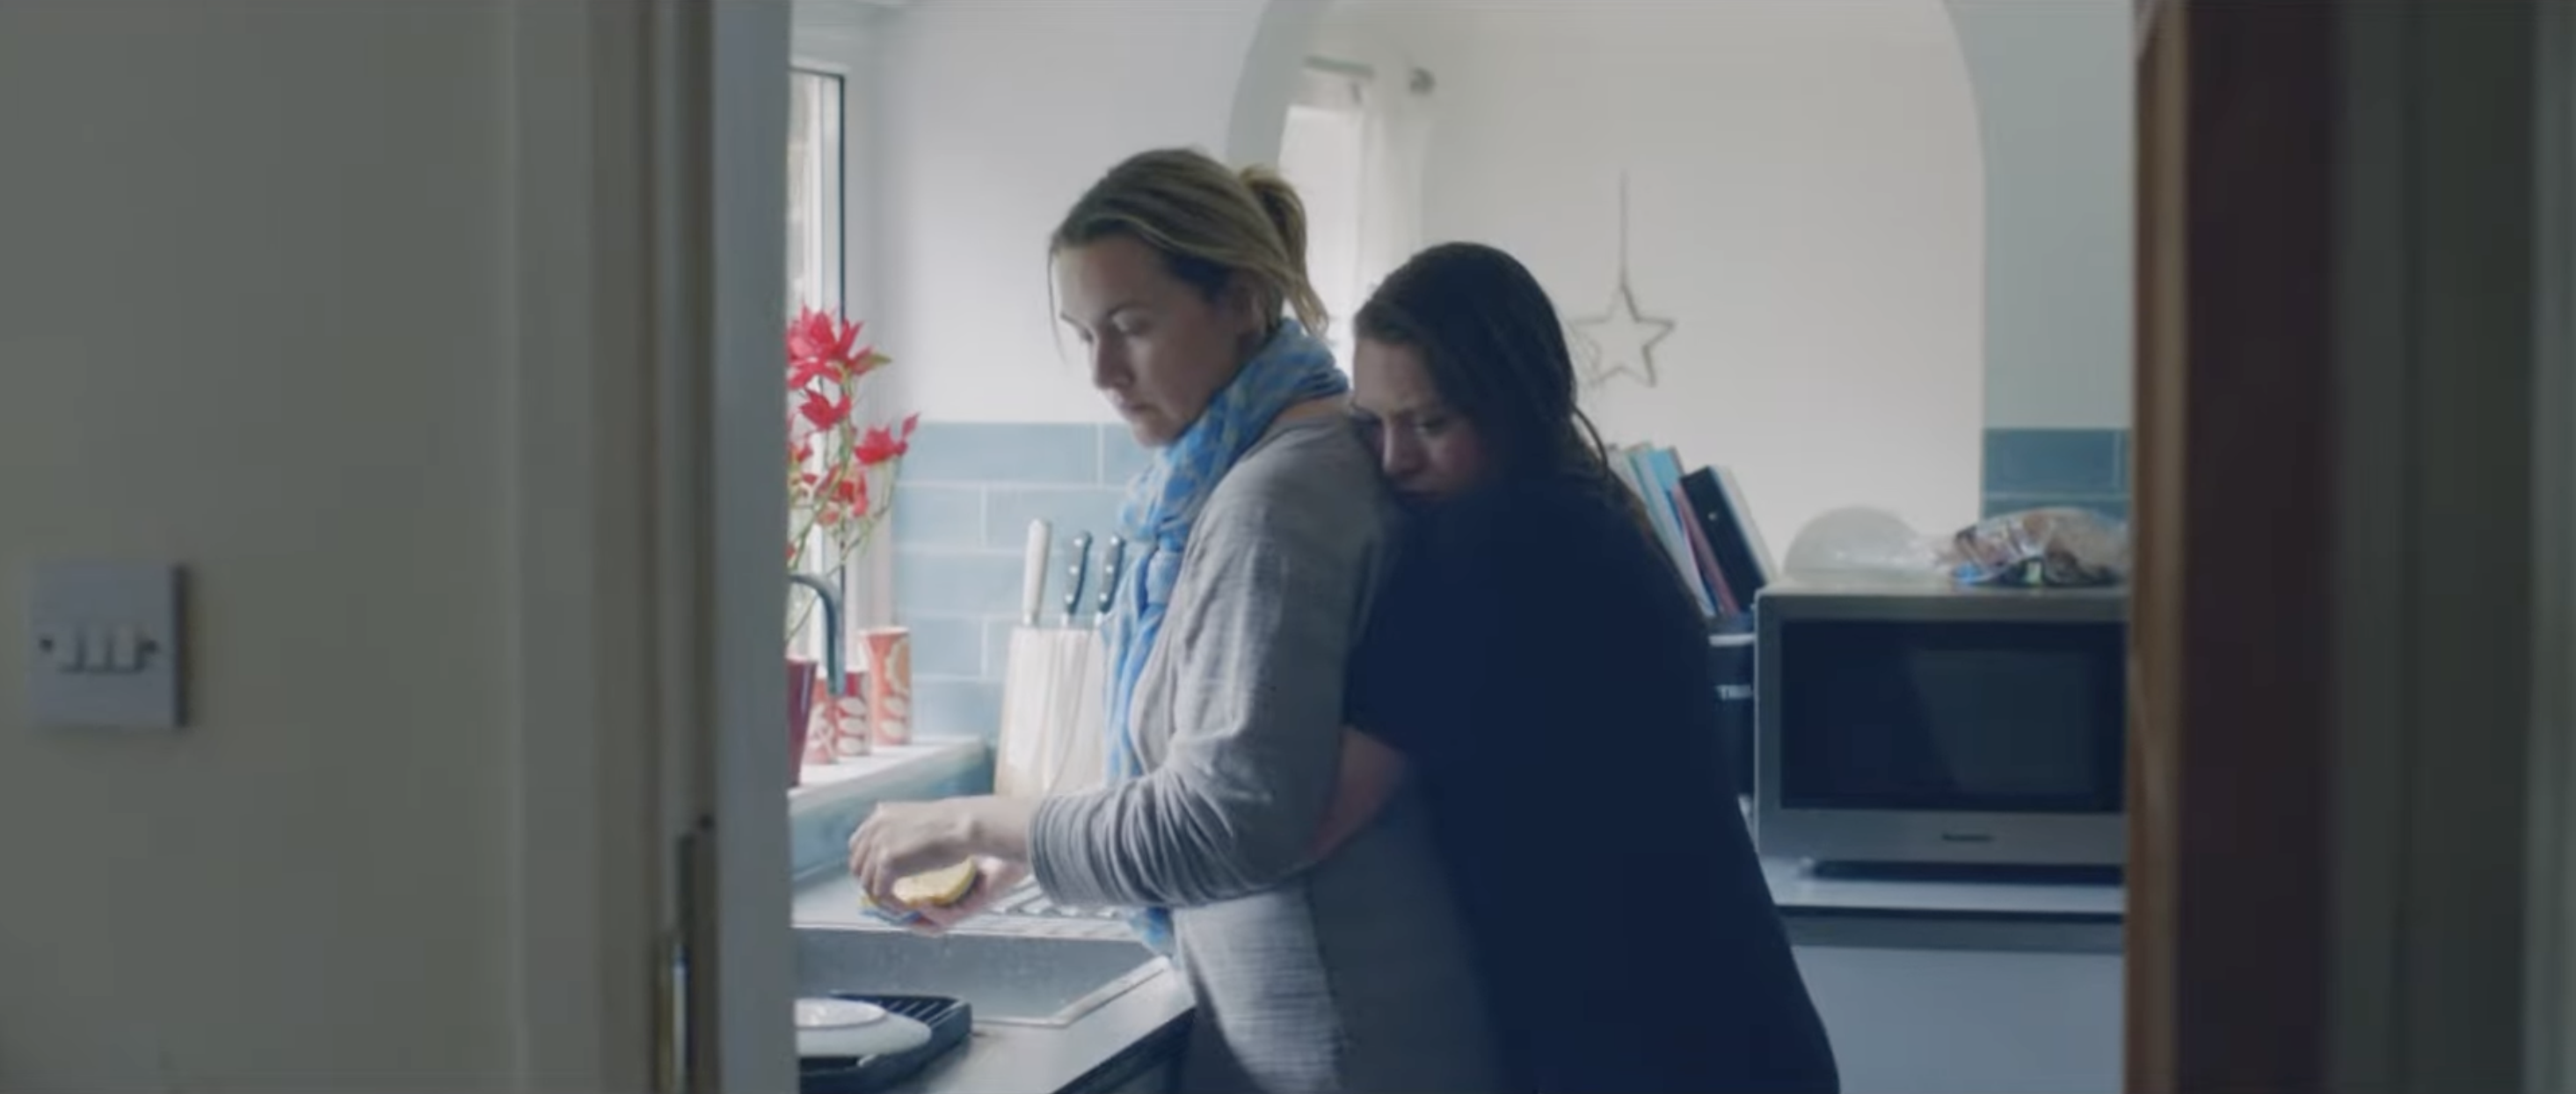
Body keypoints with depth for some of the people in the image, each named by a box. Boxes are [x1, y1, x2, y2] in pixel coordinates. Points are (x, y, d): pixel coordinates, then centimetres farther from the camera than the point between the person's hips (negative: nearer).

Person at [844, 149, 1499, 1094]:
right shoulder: (1234, 475, 10)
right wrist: (1023, 850, 9)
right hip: (1298, 1014, 9)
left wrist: (979, 824, -16)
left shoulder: (1281, 491, -19)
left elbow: (1233, 816, -24)